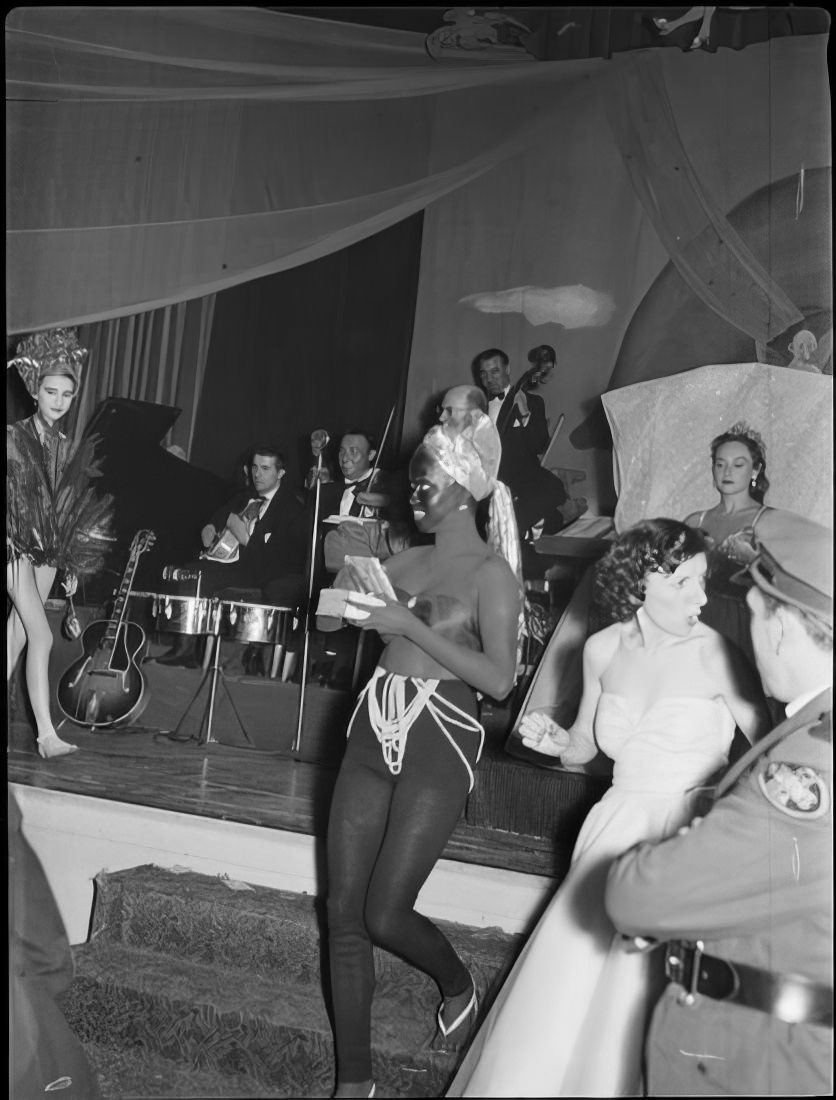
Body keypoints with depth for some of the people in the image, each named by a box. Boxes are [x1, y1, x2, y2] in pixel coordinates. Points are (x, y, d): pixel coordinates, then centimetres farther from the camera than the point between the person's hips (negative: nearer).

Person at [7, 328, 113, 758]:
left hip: (48, 549, 5)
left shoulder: (68, 448, 11)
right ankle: (46, 734, -13)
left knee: (18, 634, 9)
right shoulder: (14, 436, -5)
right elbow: (13, 496, -7)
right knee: (42, 635, -14)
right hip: (17, 545, -5)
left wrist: (71, 566, 12)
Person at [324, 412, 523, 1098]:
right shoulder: (405, 562, 11)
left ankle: (458, 984, 29)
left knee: (385, 913, -5)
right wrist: (353, 591, -2)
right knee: (343, 910, 5)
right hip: (374, 733, 6)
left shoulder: (489, 573, -7)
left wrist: (411, 627, -17)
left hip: (440, 745, -6)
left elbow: (499, 679, -16)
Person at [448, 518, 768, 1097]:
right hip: (619, 835, 4)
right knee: (564, 992, 9)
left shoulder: (714, 655, -10)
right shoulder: (603, 649, 3)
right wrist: (554, 741, -4)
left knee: (635, 1007, -3)